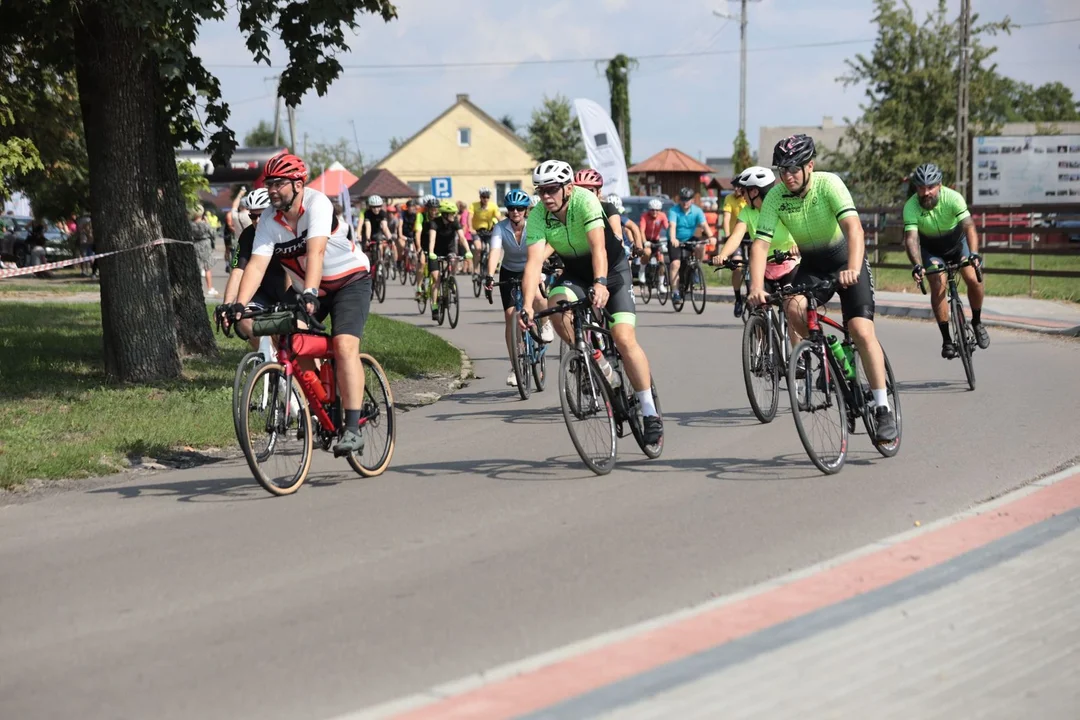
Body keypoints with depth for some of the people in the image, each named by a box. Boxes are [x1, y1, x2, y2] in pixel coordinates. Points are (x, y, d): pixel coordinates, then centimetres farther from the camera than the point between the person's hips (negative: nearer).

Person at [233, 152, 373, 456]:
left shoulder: (317, 204, -24)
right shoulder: (269, 223, -9)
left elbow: (315, 252, -37)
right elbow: (256, 265, -21)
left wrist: (309, 293, -51)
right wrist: (239, 304, -36)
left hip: (350, 280, -6)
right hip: (309, 292, 6)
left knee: (344, 346, -23)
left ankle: (353, 428, -26)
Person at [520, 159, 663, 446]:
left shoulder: (585, 201, -28)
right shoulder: (537, 218, -18)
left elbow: (598, 246, -40)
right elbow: (534, 261, -28)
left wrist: (600, 283, -57)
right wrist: (527, 306, -41)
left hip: (612, 268, -4)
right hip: (576, 272, 4)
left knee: (624, 338, -17)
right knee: (556, 304, -30)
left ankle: (651, 414, -6)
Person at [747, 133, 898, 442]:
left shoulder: (828, 184, -24)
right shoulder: (775, 197, -14)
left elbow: (853, 227, -36)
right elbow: (761, 243, -19)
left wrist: (853, 269, -53)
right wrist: (756, 286, -36)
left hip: (846, 259, -3)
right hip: (811, 265, 3)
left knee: (862, 331, -18)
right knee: (794, 308, -27)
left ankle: (883, 409, -9)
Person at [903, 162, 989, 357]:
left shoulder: (953, 198, -31)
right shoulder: (911, 207, -29)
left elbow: (969, 226, -38)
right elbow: (911, 237, -36)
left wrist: (974, 254, -54)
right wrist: (917, 265, -52)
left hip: (957, 242, 0)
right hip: (931, 248, 0)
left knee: (973, 279, -16)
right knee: (937, 285, -19)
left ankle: (977, 322, 10)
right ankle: (947, 339, -10)